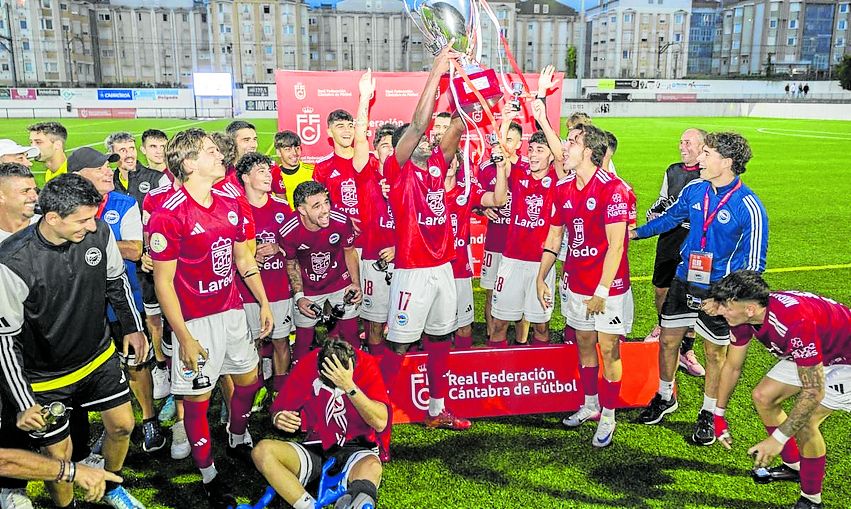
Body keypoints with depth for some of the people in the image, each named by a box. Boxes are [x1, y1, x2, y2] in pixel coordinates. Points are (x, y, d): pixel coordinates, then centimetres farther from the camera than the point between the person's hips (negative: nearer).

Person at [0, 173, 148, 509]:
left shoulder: (99, 233, -16)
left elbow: (117, 281, 5)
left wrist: (133, 327, 10)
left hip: (98, 356, 5)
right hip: (45, 377, -4)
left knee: (122, 424, 15)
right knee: (59, 455, 4)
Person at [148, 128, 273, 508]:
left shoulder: (230, 206, 4)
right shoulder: (168, 215, -17)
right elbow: (163, 281, -15)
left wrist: (264, 304, 14)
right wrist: (185, 338, -16)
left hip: (232, 311, 7)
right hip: (195, 320, -7)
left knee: (248, 380, 18)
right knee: (197, 397, 6)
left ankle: (238, 441, 44)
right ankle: (208, 474, 25)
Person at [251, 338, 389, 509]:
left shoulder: (366, 364, -12)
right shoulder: (306, 366, -7)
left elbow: (380, 423, -20)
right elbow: (279, 409, 4)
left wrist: (350, 387, -31)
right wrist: (278, 418, -20)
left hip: (355, 450, -3)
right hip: (315, 449, 3)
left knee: (372, 467, -37)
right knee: (262, 450, -23)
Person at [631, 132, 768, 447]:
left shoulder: (748, 207, -18)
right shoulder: (694, 190, -2)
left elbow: (754, 261, -14)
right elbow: (670, 217, 18)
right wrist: (636, 232, 19)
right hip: (683, 281, 5)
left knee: (715, 351, 12)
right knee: (668, 340, 14)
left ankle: (709, 414, 31)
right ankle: (665, 398, 37)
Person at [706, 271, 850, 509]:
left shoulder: (795, 322, -42)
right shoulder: (742, 316, -17)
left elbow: (813, 392, -35)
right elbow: (732, 366, -1)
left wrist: (778, 438, -32)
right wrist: (718, 415, 3)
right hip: (810, 354, 8)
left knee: (803, 422, -21)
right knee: (763, 396, 5)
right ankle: (794, 466, 26)